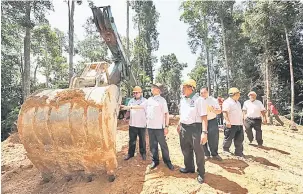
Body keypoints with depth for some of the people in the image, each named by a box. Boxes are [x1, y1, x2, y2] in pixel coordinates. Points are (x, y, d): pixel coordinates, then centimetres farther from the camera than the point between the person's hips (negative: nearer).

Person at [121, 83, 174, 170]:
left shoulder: (162, 100, -7)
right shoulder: (149, 99, 9)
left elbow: (166, 114, -8)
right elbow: (140, 106, 16)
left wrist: (166, 126, -11)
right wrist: (128, 107, 12)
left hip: (159, 127, -5)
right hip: (150, 127, 5)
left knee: (163, 145, 5)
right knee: (153, 145, 13)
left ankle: (167, 161, 21)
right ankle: (155, 161, 28)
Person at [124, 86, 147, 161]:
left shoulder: (145, 101, -7)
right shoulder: (131, 101, 6)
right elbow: (129, 111, 13)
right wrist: (125, 117, -2)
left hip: (142, 124, -3)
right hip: (132, 124, 3)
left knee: (142, 140, 13)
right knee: (132, 140, 13)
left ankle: (143, 153, 29)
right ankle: (130, 153, 27)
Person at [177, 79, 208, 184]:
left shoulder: (199, 99, -15)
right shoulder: (182, 99, 9)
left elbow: (204, 117, -19)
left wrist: (204, 132, -26)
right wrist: (179, 125, 21)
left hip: (195, 128, -7)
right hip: (184, 128, 8)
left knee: (198, 151, 6)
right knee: (186, 149, 20)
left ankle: (201, 173, 26)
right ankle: (189, 167, 43)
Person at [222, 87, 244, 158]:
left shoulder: (238, 102, 19)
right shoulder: (227, 102, -12)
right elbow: (225, 112, -21)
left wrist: (242, 121, 25)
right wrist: (227, 121, -31)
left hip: (239, 124, 9)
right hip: (231, 124, -9)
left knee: (239, 139, 10)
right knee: (228, 138, 3)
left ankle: (239, 153, 20)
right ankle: (225, 150, 23)